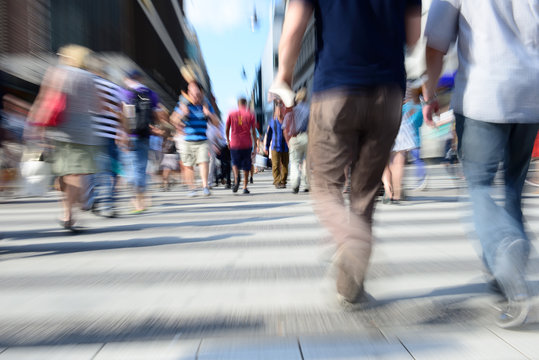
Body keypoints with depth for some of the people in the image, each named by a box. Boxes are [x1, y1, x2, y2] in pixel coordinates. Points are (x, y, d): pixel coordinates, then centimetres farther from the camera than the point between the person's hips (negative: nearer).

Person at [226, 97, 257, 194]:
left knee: (235, 163, 14)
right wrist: (255, 145, 5)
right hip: (247, 144, 0)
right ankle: (245, 187, 7)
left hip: (234, 144, 0)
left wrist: (228, 141, 21)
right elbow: (253, 131, 0)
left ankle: (236, 177, -16)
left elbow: (227, 130, 7)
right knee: (246, 166, 9)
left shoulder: (231, 114, 4)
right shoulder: (250, 115, 2)